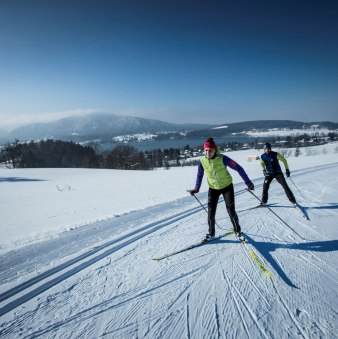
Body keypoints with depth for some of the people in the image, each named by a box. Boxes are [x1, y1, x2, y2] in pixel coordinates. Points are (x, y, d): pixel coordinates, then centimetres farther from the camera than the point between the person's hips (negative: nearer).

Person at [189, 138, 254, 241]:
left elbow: (238, 168, -20)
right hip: (213, 188, 3)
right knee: (211, 212, 1)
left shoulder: (222, 158, -24)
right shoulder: (202, 160, -14)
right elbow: (200, 175, 2)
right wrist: (196, 188, -2)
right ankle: (211, 233, 22)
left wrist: (247, 181, -22)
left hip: (227, 186, -2)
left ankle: (237, 230, 23)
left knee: (231, 210, -2)